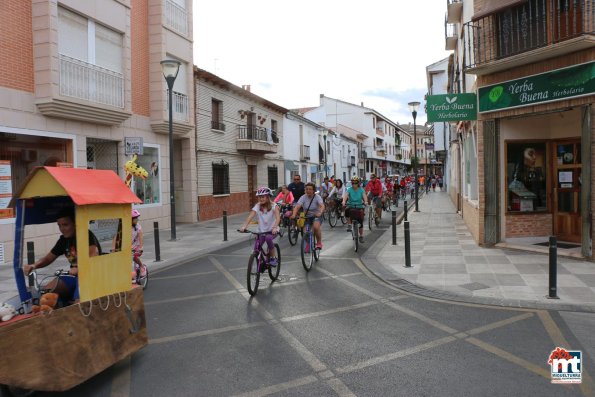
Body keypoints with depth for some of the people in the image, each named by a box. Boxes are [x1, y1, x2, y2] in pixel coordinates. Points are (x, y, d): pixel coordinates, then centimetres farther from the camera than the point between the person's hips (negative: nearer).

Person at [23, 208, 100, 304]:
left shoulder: (87, 236, -12)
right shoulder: (64, 240, 9)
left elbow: (94, 258, -26)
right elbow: (48, 258, 17)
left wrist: (79, 269, -44)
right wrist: (34, 265, -5)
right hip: (73, 275, 7)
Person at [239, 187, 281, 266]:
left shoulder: (273, 206, -11)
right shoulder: (257, 206, -5)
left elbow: (278, 217, -25)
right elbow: (250, 216, -19)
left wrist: (275, 227, -44)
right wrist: (244, 226, -36)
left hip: (272, 230, -3)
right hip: (261, 231, 3)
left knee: (268, 238, -34)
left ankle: (274, 258, -13)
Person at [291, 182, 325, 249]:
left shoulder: (317, 197, -15)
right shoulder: (303, 197, -11)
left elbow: (322, 206, -31)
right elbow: (297, 207, -23)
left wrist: (320, 213, -52)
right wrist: (294, 214, -43)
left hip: (316, 216, -2)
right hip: (306, 217, 2)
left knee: (316, 227, -31)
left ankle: (319, 243, -8)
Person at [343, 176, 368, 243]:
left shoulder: (361, 190, -4)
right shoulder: (349, 189, -5)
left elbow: (364, 196, -21)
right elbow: (345, 195, -22)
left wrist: (365, 202, -42)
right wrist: (344, 201, -43)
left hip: (359, 207, 0)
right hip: (351, 206, 0)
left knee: (360, 222, -4)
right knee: (347, 210, -34)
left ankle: (361, 236, 13)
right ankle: (349, 224, -15)